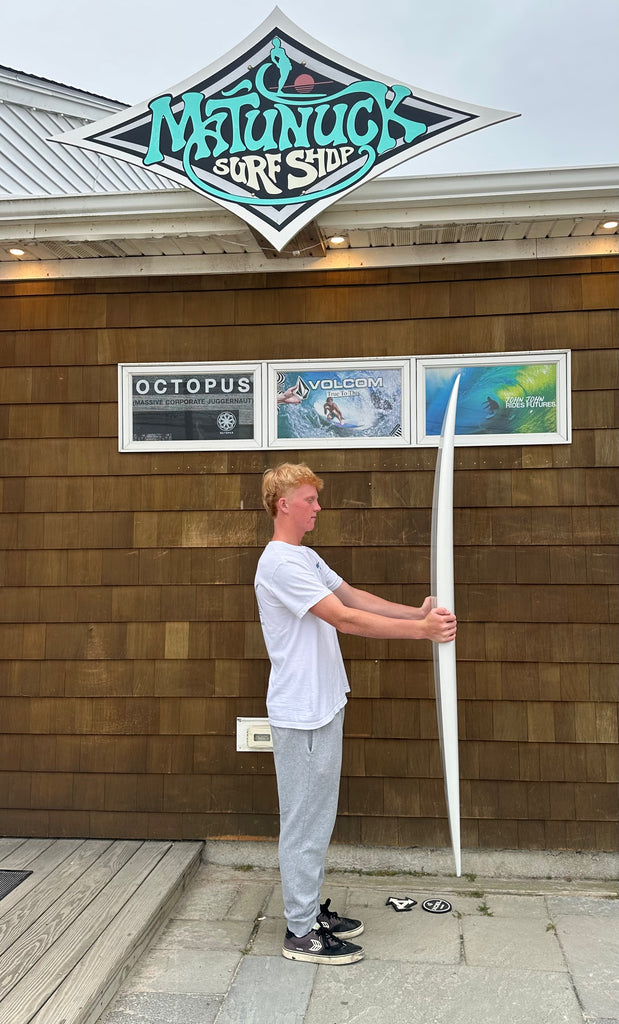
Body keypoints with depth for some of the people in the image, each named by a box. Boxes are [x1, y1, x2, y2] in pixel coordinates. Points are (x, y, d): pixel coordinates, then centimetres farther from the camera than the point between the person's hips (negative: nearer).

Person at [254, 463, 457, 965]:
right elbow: (344, 618, -25)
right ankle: (301, 932, 14)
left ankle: (312, 909, 32)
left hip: (324, 708, 10)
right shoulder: (279, 563, -20)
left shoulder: (306, 557, 14)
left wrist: (416, 612, 2)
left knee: (318, 818, 18)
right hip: (301, 716, -10)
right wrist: (420, 630, -23)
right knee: (303, 822, 1)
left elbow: (353, 595, 14)